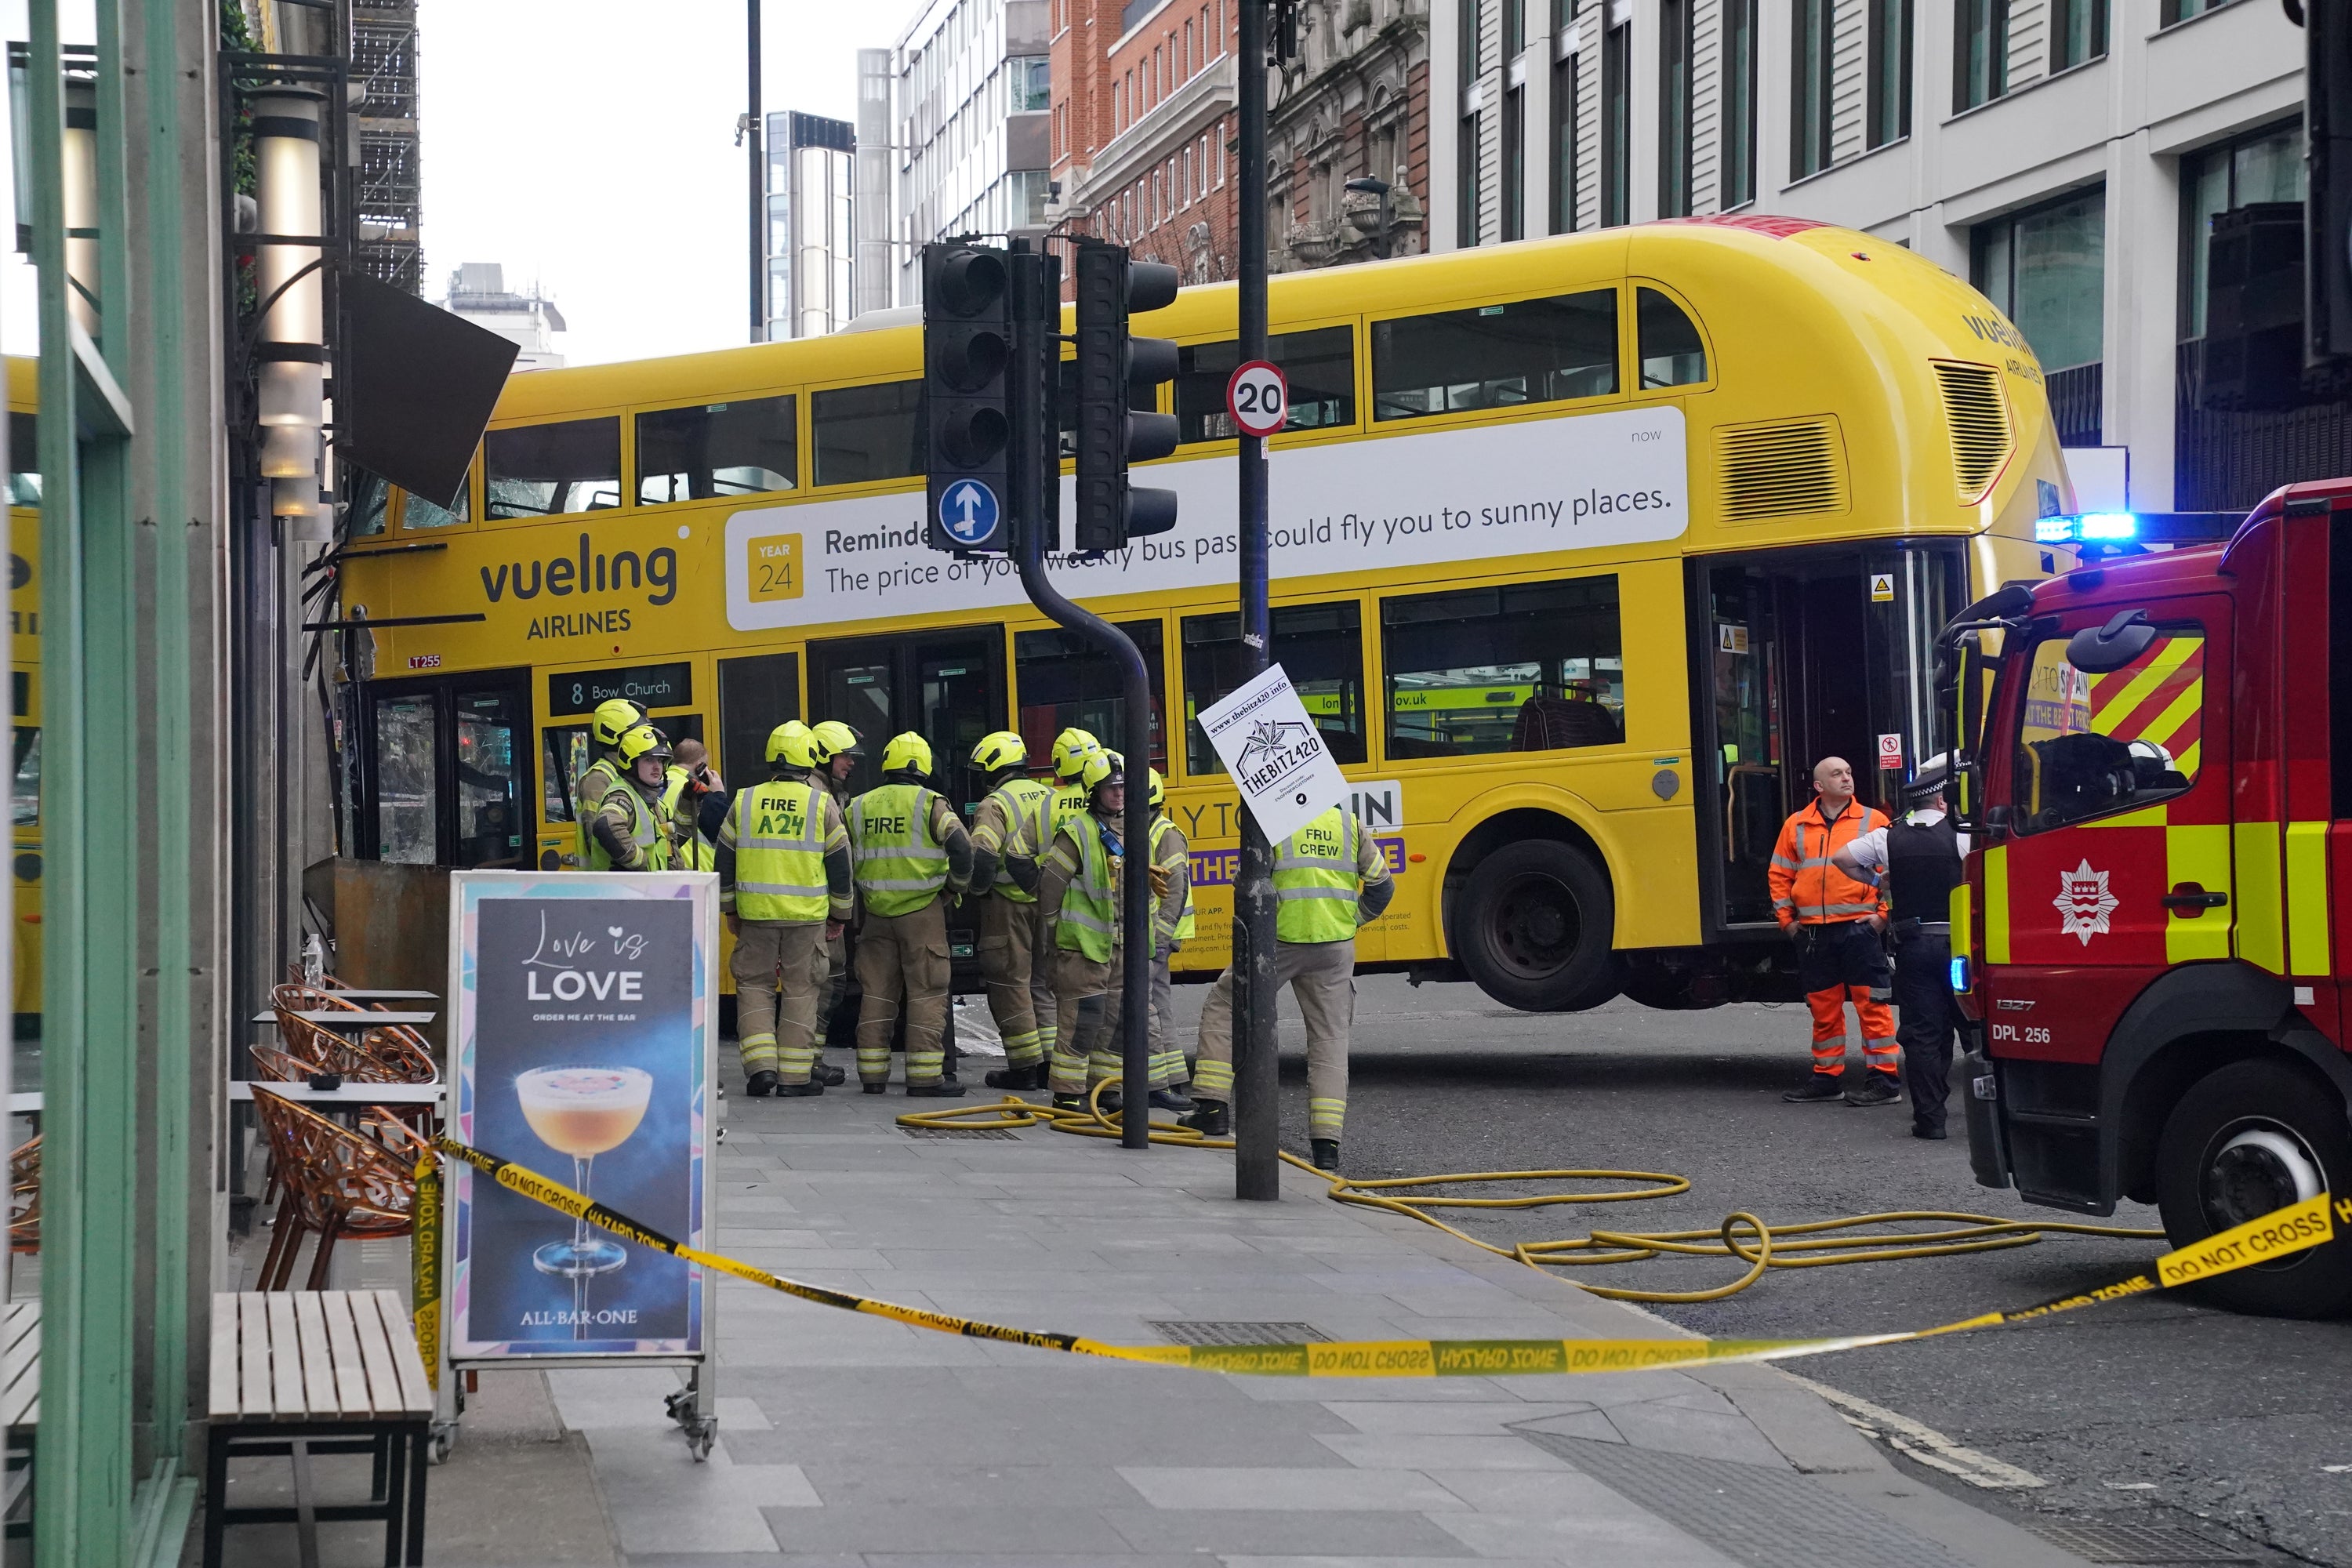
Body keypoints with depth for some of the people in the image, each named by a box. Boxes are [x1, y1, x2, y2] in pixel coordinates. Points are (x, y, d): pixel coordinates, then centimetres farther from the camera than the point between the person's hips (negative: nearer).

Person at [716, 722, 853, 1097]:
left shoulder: (744, 802, 3)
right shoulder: (822, 804, -1)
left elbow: (724, 863, 9)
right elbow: (840, 866, 3)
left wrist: (730, 909, 21)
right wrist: (840, 915, 15)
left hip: (755, 913, 1)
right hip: (807, 915, -1)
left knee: (754, 986, 11)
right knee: (801, 990, 6)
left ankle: (761, 1064, -1)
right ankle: (795, 1076, 7)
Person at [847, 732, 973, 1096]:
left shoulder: (860, 808, 8)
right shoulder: (929, 804, -6)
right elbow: (961, 847, -16)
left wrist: (852, 912, 23)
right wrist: (957, 885, 2)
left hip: (875, 912, 4)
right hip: (922, 909, -4)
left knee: (877, 992, 10)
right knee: (927, 993, -1)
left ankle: (872, 1074, 12)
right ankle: (924, 1075, -5)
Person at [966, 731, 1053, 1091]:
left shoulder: (995, 804, -10)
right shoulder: (1049, 797, 11)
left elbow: (982, 856, -22)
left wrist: (979, 889, -4)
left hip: (1009, 904, -6)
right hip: (1048, 904, 7)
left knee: (1009, 983, 0)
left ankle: (1025, 1066, -2)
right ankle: (1050, 1063, 15)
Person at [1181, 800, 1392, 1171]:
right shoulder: (1349, 823, 8)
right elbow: (1381, 886, 12)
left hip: (1280, 942, -3)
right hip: (1335, 947, 3)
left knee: (1222, 1007, 16)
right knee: (1330, 1039, 8)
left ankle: (1213, 1108, 10)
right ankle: (1326, 1143, 0)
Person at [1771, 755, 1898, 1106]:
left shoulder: (1872, 821, 3)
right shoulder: (1796, 826, 11)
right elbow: (1780, 875, 16)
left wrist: (1884, 913, -6)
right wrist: (1786, 918, 9)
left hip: (1859, 929, -4)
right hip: (1813, 933, 4)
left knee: (1871, 1004, -5)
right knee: (1823, 1008, 10)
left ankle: (1882, 1080, -3)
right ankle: (1827, 1077, 19)